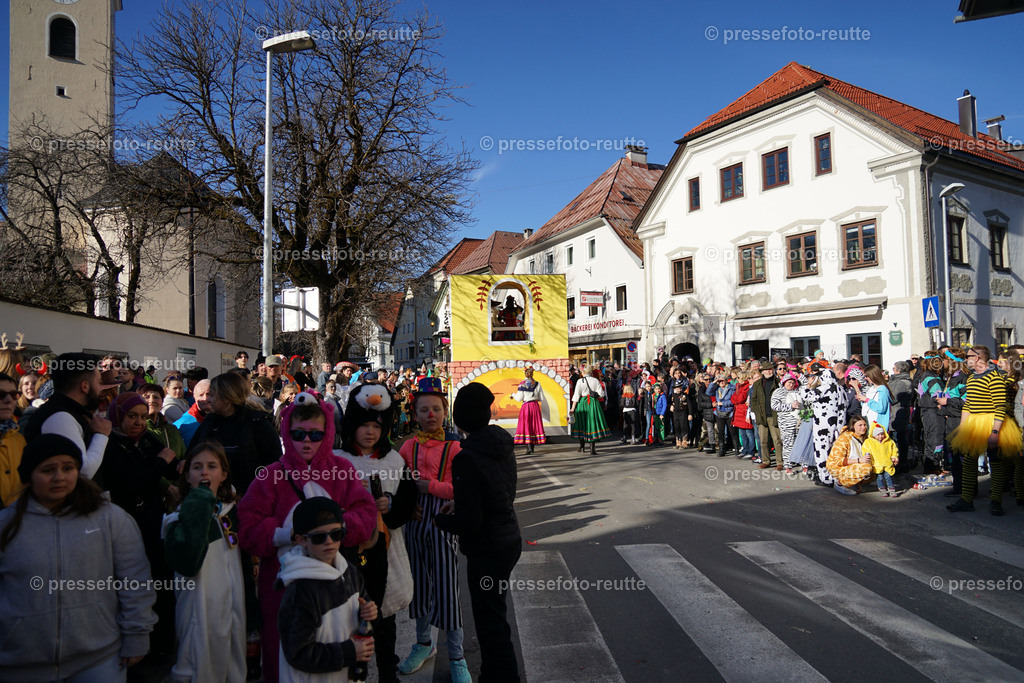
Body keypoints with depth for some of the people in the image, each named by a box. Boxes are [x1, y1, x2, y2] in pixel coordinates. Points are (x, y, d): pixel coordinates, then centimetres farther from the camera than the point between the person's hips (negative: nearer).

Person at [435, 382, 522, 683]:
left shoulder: (467, 458, -25)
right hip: (510, 540, 9)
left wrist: (441, 519, -5)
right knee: (494, 615, 26)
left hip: (486, 551, -9)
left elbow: (468, 523, -23)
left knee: (491, 623, 8)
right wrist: (459, 503, 10)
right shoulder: (503, 444, -1)